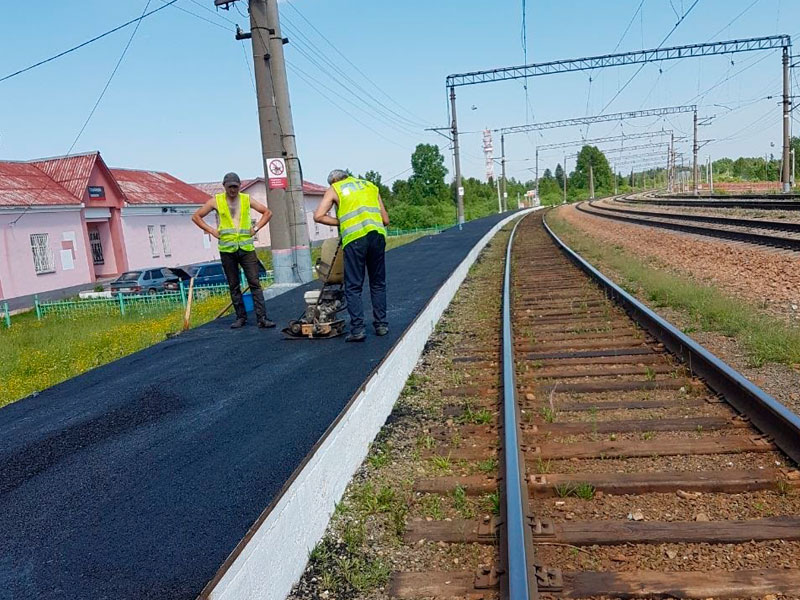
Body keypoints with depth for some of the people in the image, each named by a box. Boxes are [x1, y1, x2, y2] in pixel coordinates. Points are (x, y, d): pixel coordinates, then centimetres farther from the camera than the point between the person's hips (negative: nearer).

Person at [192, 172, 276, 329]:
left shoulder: (246, 199, 7)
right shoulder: (216, 201, 5)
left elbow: (267, 212, 15)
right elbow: (196, 216, 11)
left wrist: (256, 228, 4)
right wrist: (212, 231, 1)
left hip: (246, 247, 0)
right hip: (227, 249, 0)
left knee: (255, 283, -6)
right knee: (233, 286, 6)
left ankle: (262, 318, -7)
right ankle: (241, 317, 16)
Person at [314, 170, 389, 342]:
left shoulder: (334, 189, 16)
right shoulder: (370, 186, 26)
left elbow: (318, 216, 4)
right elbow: (385, 219, 21)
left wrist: (340, 222, 13)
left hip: (354, 237, -4)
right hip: (377, 234, 4)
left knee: (353, 286, 3)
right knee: (378, 283, 15)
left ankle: (357, 329, -2)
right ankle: (381, 325, 18)